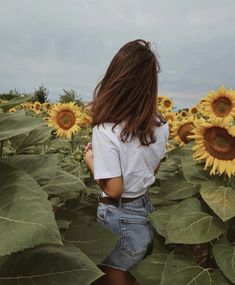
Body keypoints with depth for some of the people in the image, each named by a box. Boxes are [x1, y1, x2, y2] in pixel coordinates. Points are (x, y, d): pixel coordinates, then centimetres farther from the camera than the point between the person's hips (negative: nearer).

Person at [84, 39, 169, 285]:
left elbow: (114, 189, -23)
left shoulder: (105, 131, -27)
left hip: (120, 220, -6)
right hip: (148, 211, 6)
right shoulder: (160, 124, -6)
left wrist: (90, 160, -8)